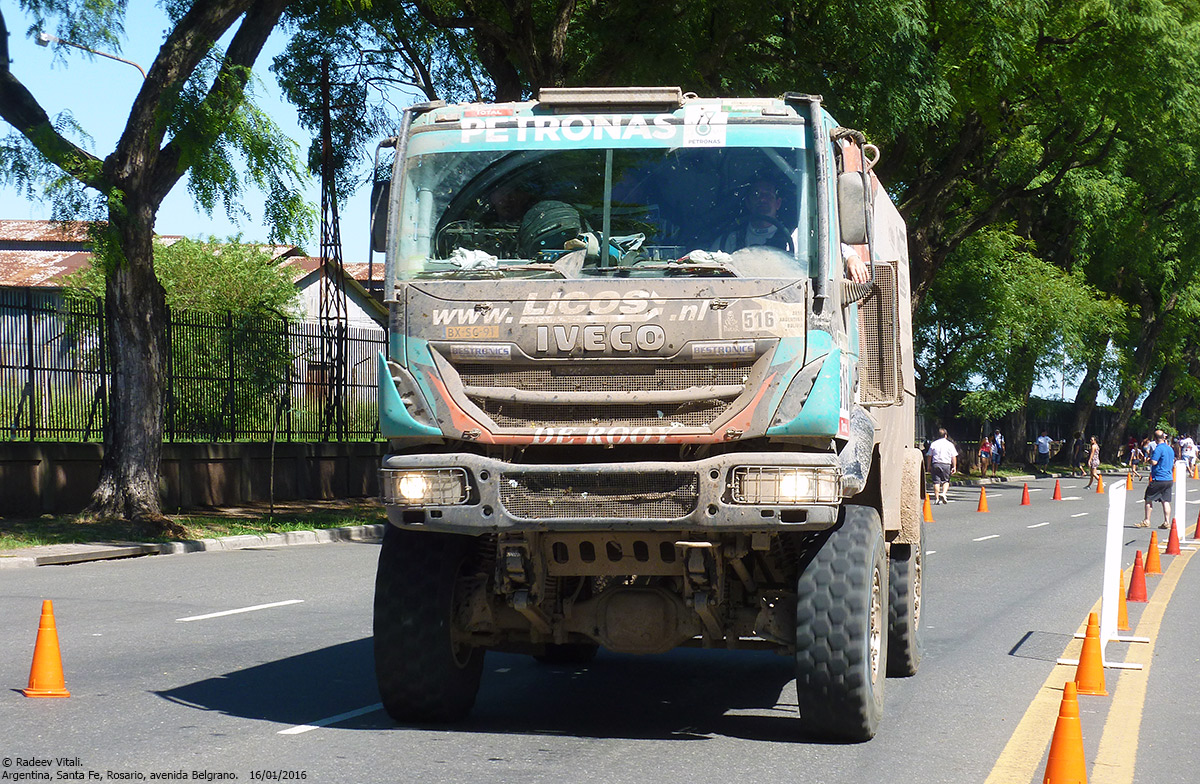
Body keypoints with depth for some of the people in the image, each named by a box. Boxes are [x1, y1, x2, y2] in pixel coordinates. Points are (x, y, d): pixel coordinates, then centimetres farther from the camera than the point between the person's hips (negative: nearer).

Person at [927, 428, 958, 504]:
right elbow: (954, 457, 1)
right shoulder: (950, 444, 3)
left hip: (935, 464, 1)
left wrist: (929, 466, 15)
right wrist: (954, 467, 4)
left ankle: (937, 498, 0)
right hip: (946, 464, -1)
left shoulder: (933, 444, 7)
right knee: (946, 481, 10)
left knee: (936, 481, 3)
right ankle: (943, 493, -13)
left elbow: (930, 456, 9)